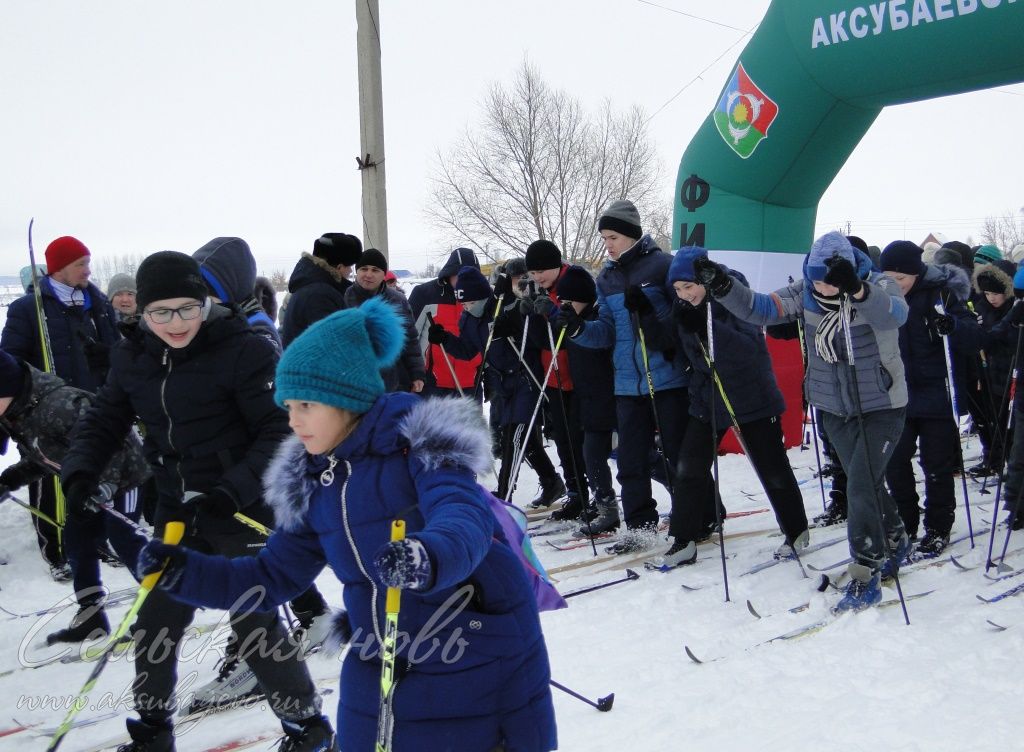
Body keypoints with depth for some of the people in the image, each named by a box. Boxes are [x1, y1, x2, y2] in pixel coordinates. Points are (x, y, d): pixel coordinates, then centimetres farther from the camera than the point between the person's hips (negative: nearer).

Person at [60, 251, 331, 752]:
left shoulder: (243, 349, -18)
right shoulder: (133, 355, 1)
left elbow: (279, 431, -18)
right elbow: (105, 420, 9)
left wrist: (236, 489, -28)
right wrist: (80, 470, -9)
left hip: (245, 508, -6)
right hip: (178, 510, 6)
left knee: (254, 624, -3)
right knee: (155, 622, 13)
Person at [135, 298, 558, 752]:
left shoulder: (422, 444, -16)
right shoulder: (310, 482, 3)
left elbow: (467, 521, -33)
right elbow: (271, 577, 9)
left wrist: (429, 557, -55)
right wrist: (184, 573, -4)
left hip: (481, 671, -5)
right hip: (380, 675, 6)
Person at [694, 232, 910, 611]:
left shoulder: (880, 285, -19)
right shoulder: (805, 292, -8)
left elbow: (894, 314, -41)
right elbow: (761, 309, -18)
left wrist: (856, 289, -60)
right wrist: (722, 287, -35)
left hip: (882, 406, -5)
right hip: (834, 409, 5)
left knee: (861, 485, -12)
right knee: (865, 482, 18)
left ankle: (865, 576, 0)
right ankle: (895, 541, 44)